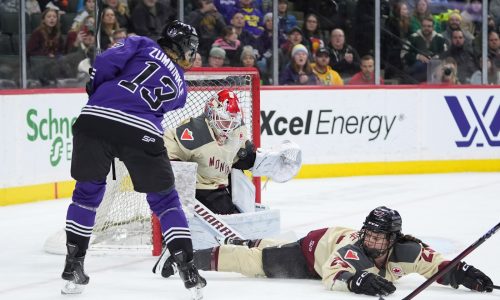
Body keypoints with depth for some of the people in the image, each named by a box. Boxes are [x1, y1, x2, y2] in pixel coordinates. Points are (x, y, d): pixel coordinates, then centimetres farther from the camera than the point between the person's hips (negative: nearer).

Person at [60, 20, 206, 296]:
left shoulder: (142, 45, 20)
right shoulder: (180, 86, 26)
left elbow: (108, 60, 3)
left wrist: (95, 90, 19)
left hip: (96, 118, 0)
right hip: (142, 133, 0)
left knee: (87, 192, 20)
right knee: (164, 200, 17)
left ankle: (73, 267, 19)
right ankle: (188, 271, 11)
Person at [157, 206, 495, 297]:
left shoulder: (408, 251, -32)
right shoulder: (353, 247, -44)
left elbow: (438, 265, -29)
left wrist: (462, 272, -47)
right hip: (317, 248, -6)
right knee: (258, 261, 1)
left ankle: (243, 243, 54)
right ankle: (189, 257, 14)